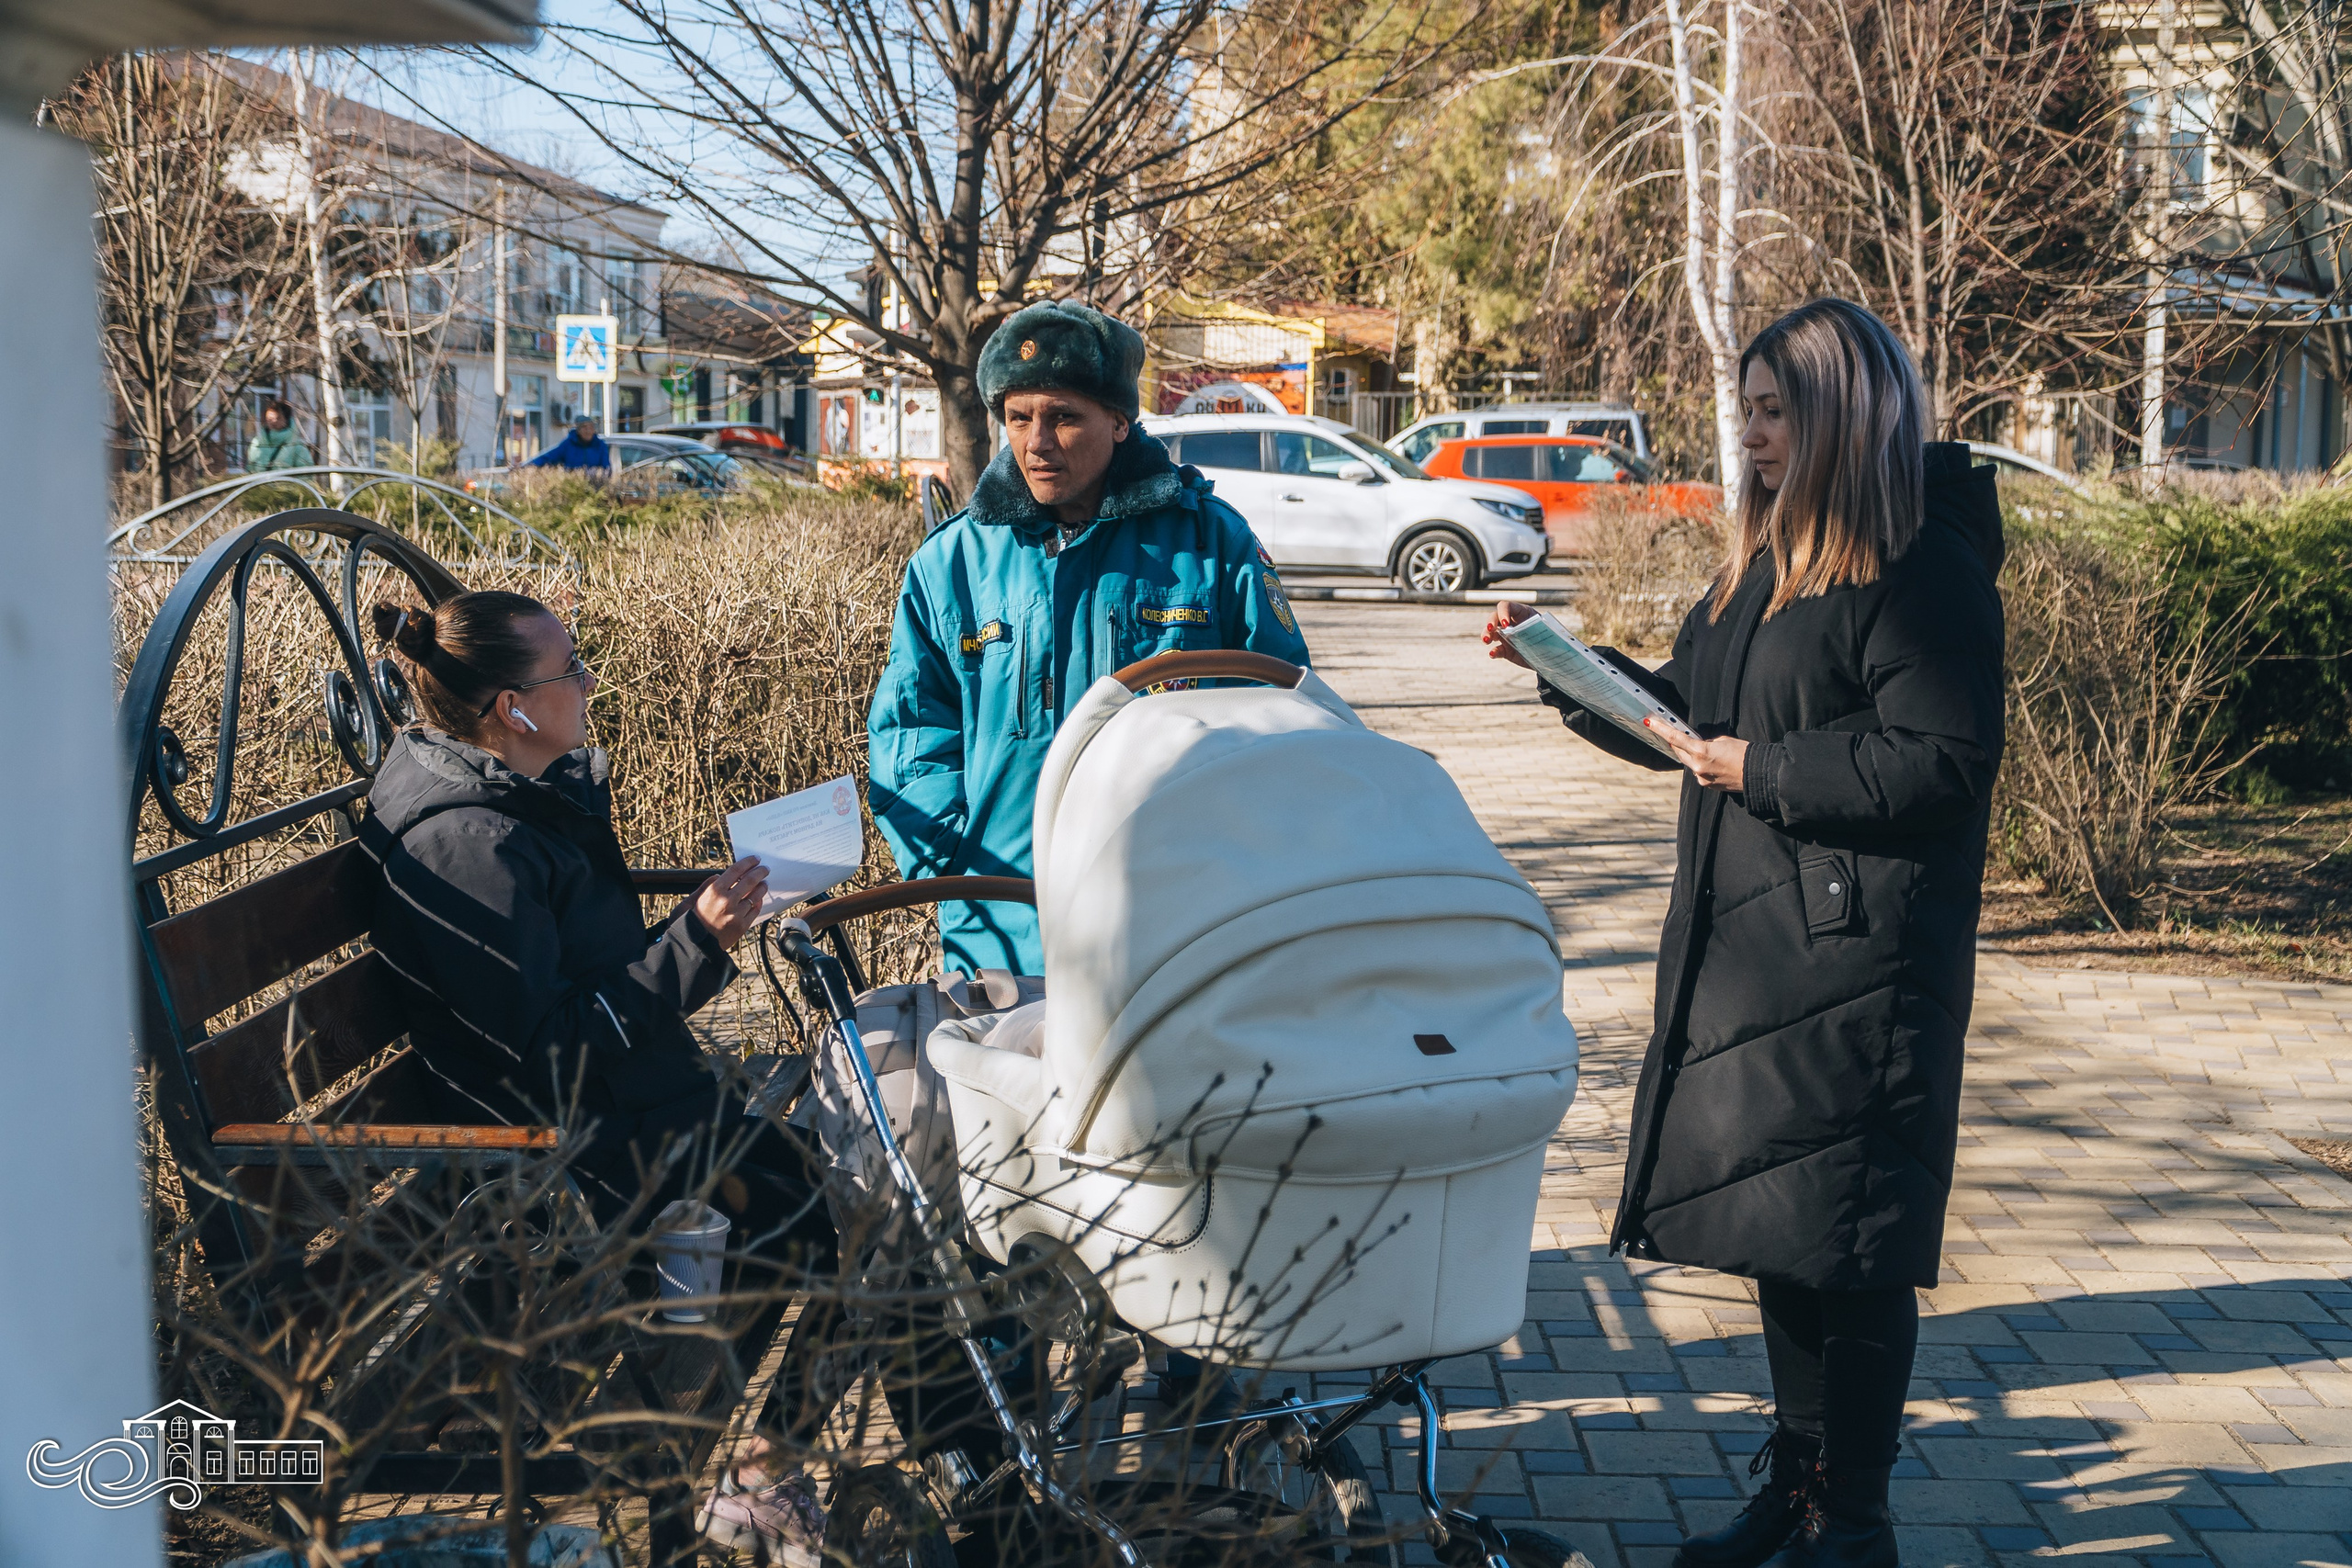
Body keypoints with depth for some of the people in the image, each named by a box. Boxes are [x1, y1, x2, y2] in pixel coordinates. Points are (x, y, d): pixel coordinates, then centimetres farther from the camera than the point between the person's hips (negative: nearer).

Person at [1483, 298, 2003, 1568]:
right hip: (1747, 940, 9)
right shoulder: (1768, 560, 15)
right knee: (1778, 1225, 15)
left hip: (1857, 959, -9)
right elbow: (1681, 713, 21)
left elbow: (1941, 758, -20)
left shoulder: (1925, 571, -13)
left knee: (1845, 1240, -1)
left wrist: (1762, 772, -16)